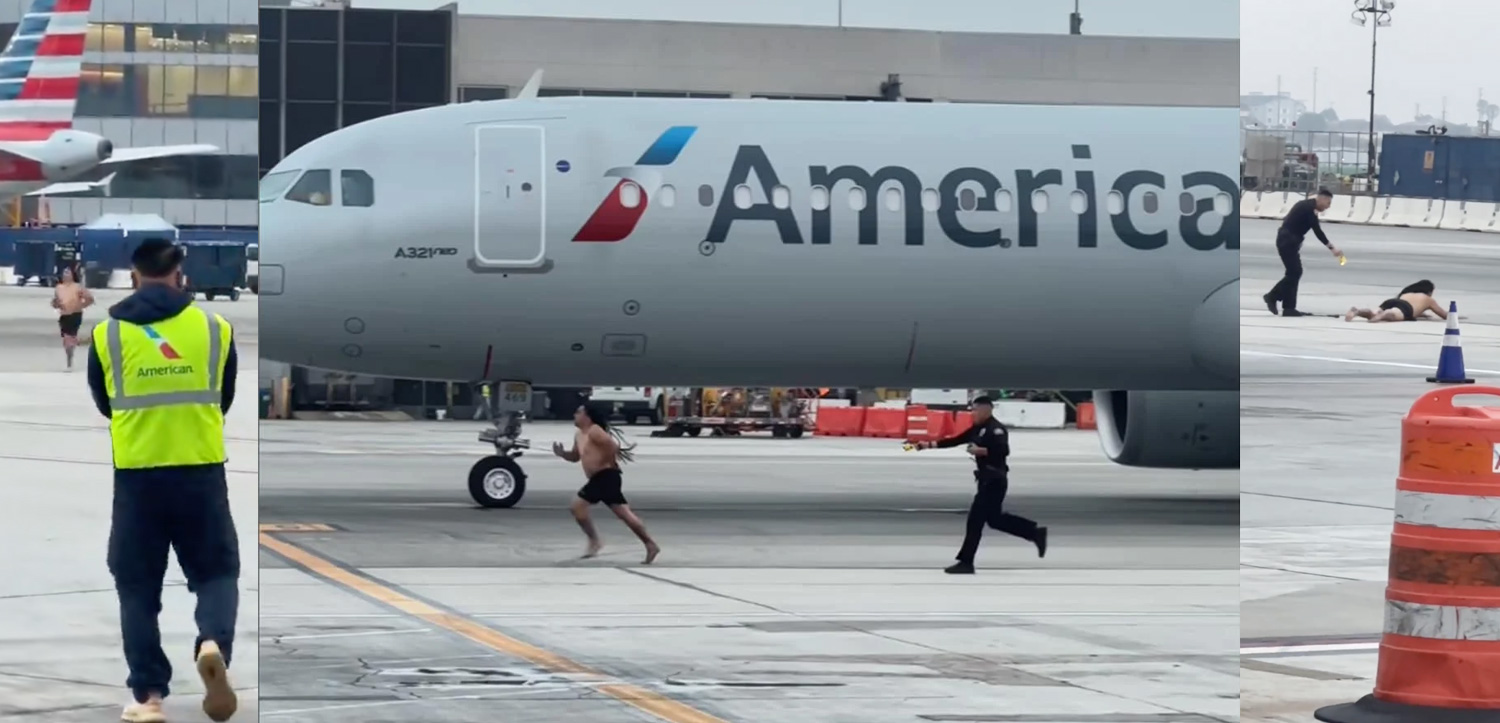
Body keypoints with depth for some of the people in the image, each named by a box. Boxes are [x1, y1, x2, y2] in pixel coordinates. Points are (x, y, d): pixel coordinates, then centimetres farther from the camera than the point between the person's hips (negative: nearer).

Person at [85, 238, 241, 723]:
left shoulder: (106, 334, -1)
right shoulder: (215, 329, 0)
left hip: (136, 476, 0)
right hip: (201, 472, 0)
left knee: (138, 587, 10)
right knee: (216, 571, 12)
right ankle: (213, 643, -17)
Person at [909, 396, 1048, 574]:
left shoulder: (996, 429, -15)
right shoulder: (978, 429, 14)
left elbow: (1003, 450, -29)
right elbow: (955, 440, 14)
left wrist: (981, 450, -26)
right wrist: (930, 445, 9)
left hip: (995, 480, -10)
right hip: (988, 479, 10)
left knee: (976, 519, -6)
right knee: (995, 518, 15)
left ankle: (966, 562, -1)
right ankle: (1036, 533, 22)